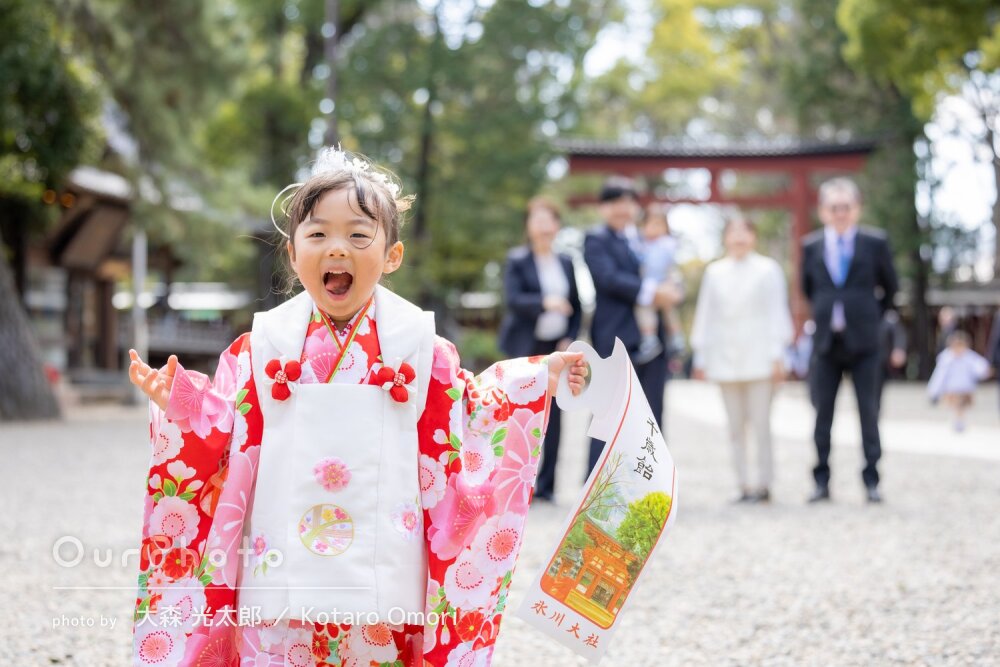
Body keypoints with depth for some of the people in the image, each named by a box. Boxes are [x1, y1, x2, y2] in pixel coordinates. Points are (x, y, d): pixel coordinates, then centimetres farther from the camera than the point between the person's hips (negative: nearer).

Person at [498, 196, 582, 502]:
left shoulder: (566, 262, 13)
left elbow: (576, 307, 15)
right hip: (526, 348, -4)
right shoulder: (516, 260, 0)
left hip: (557, 349, 4)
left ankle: (546, 483, 10)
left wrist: (570, 339, 2)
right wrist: (544, 302, -26)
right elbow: (512, 299, -11)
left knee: (553, 415, 3)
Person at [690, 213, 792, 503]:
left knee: (760, 423, -4)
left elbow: (776, 313, 2)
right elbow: (705, 315, 13)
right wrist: (700, 357, 10)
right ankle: (744, 485, 8)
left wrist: (777, 356, -3)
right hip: (724, 359, 3)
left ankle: (763, 484, 3)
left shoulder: (767, 269, 3)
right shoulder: (714, 272, 11)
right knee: (735, 427, 4)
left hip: (758, 358, -3)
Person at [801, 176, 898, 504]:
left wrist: (872, 316, 10)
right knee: (823, 413, 4)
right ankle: (822, 481, 11)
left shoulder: (875, 242, 0)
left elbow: (890, 286, 11)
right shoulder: (811, 246, 4)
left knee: (869, 412, 2)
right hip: (826, 342, 2)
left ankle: (872, 480, 9)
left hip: (863, 342, -2)